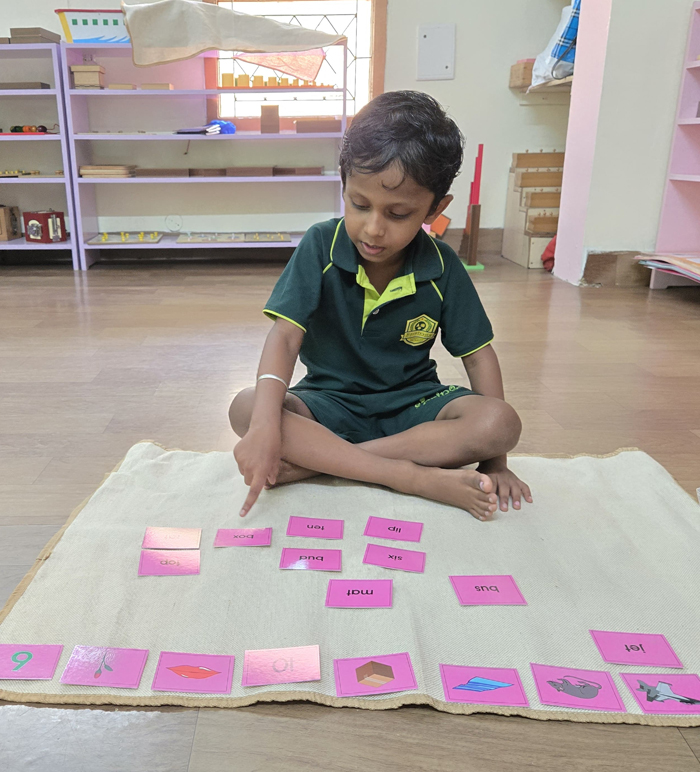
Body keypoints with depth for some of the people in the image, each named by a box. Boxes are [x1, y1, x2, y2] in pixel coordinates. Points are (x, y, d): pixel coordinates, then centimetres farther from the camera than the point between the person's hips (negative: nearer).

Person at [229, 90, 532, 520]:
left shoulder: (441, 267, -9)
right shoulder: (321, 246, -12)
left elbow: (478, 354, -3)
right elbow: (286, 335, -21)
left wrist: (494, 459, -8)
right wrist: (266, 423, -38)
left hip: (411, 404, 1)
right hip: (330, 402, 0)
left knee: (503, 423, -26)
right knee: (245, 409, -29)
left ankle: (315, 462, -26)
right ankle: (420, 478, -30)